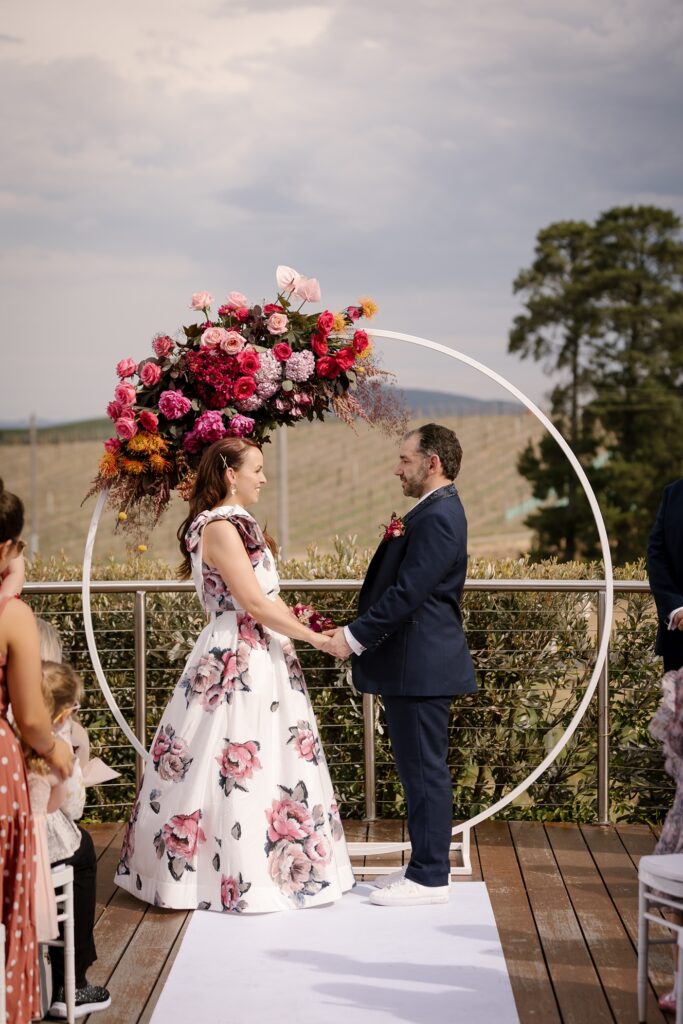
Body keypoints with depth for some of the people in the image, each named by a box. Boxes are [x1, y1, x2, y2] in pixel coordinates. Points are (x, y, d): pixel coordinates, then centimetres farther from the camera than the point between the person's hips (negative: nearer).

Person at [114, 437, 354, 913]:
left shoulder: (240, 525, 15)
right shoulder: (220, 528, -15)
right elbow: (254, 603, -19)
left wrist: (300, 625, 4)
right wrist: (314, 637, -13)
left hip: (260, 659, 10)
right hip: (237, 663, -10)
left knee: (275, 765, 12)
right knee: (239, 770, -4)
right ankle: (241, 877, 4)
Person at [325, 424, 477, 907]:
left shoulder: (437, 517, -18)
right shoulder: (436, 511, 16)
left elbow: (406, 592, -23)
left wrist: (354, 636, -18)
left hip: (421, 666, -11)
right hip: (416, 664, 11)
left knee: (425, 770, -4)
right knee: (421, 768, 15)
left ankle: (430, 878, 3)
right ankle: (430, 865, 24)